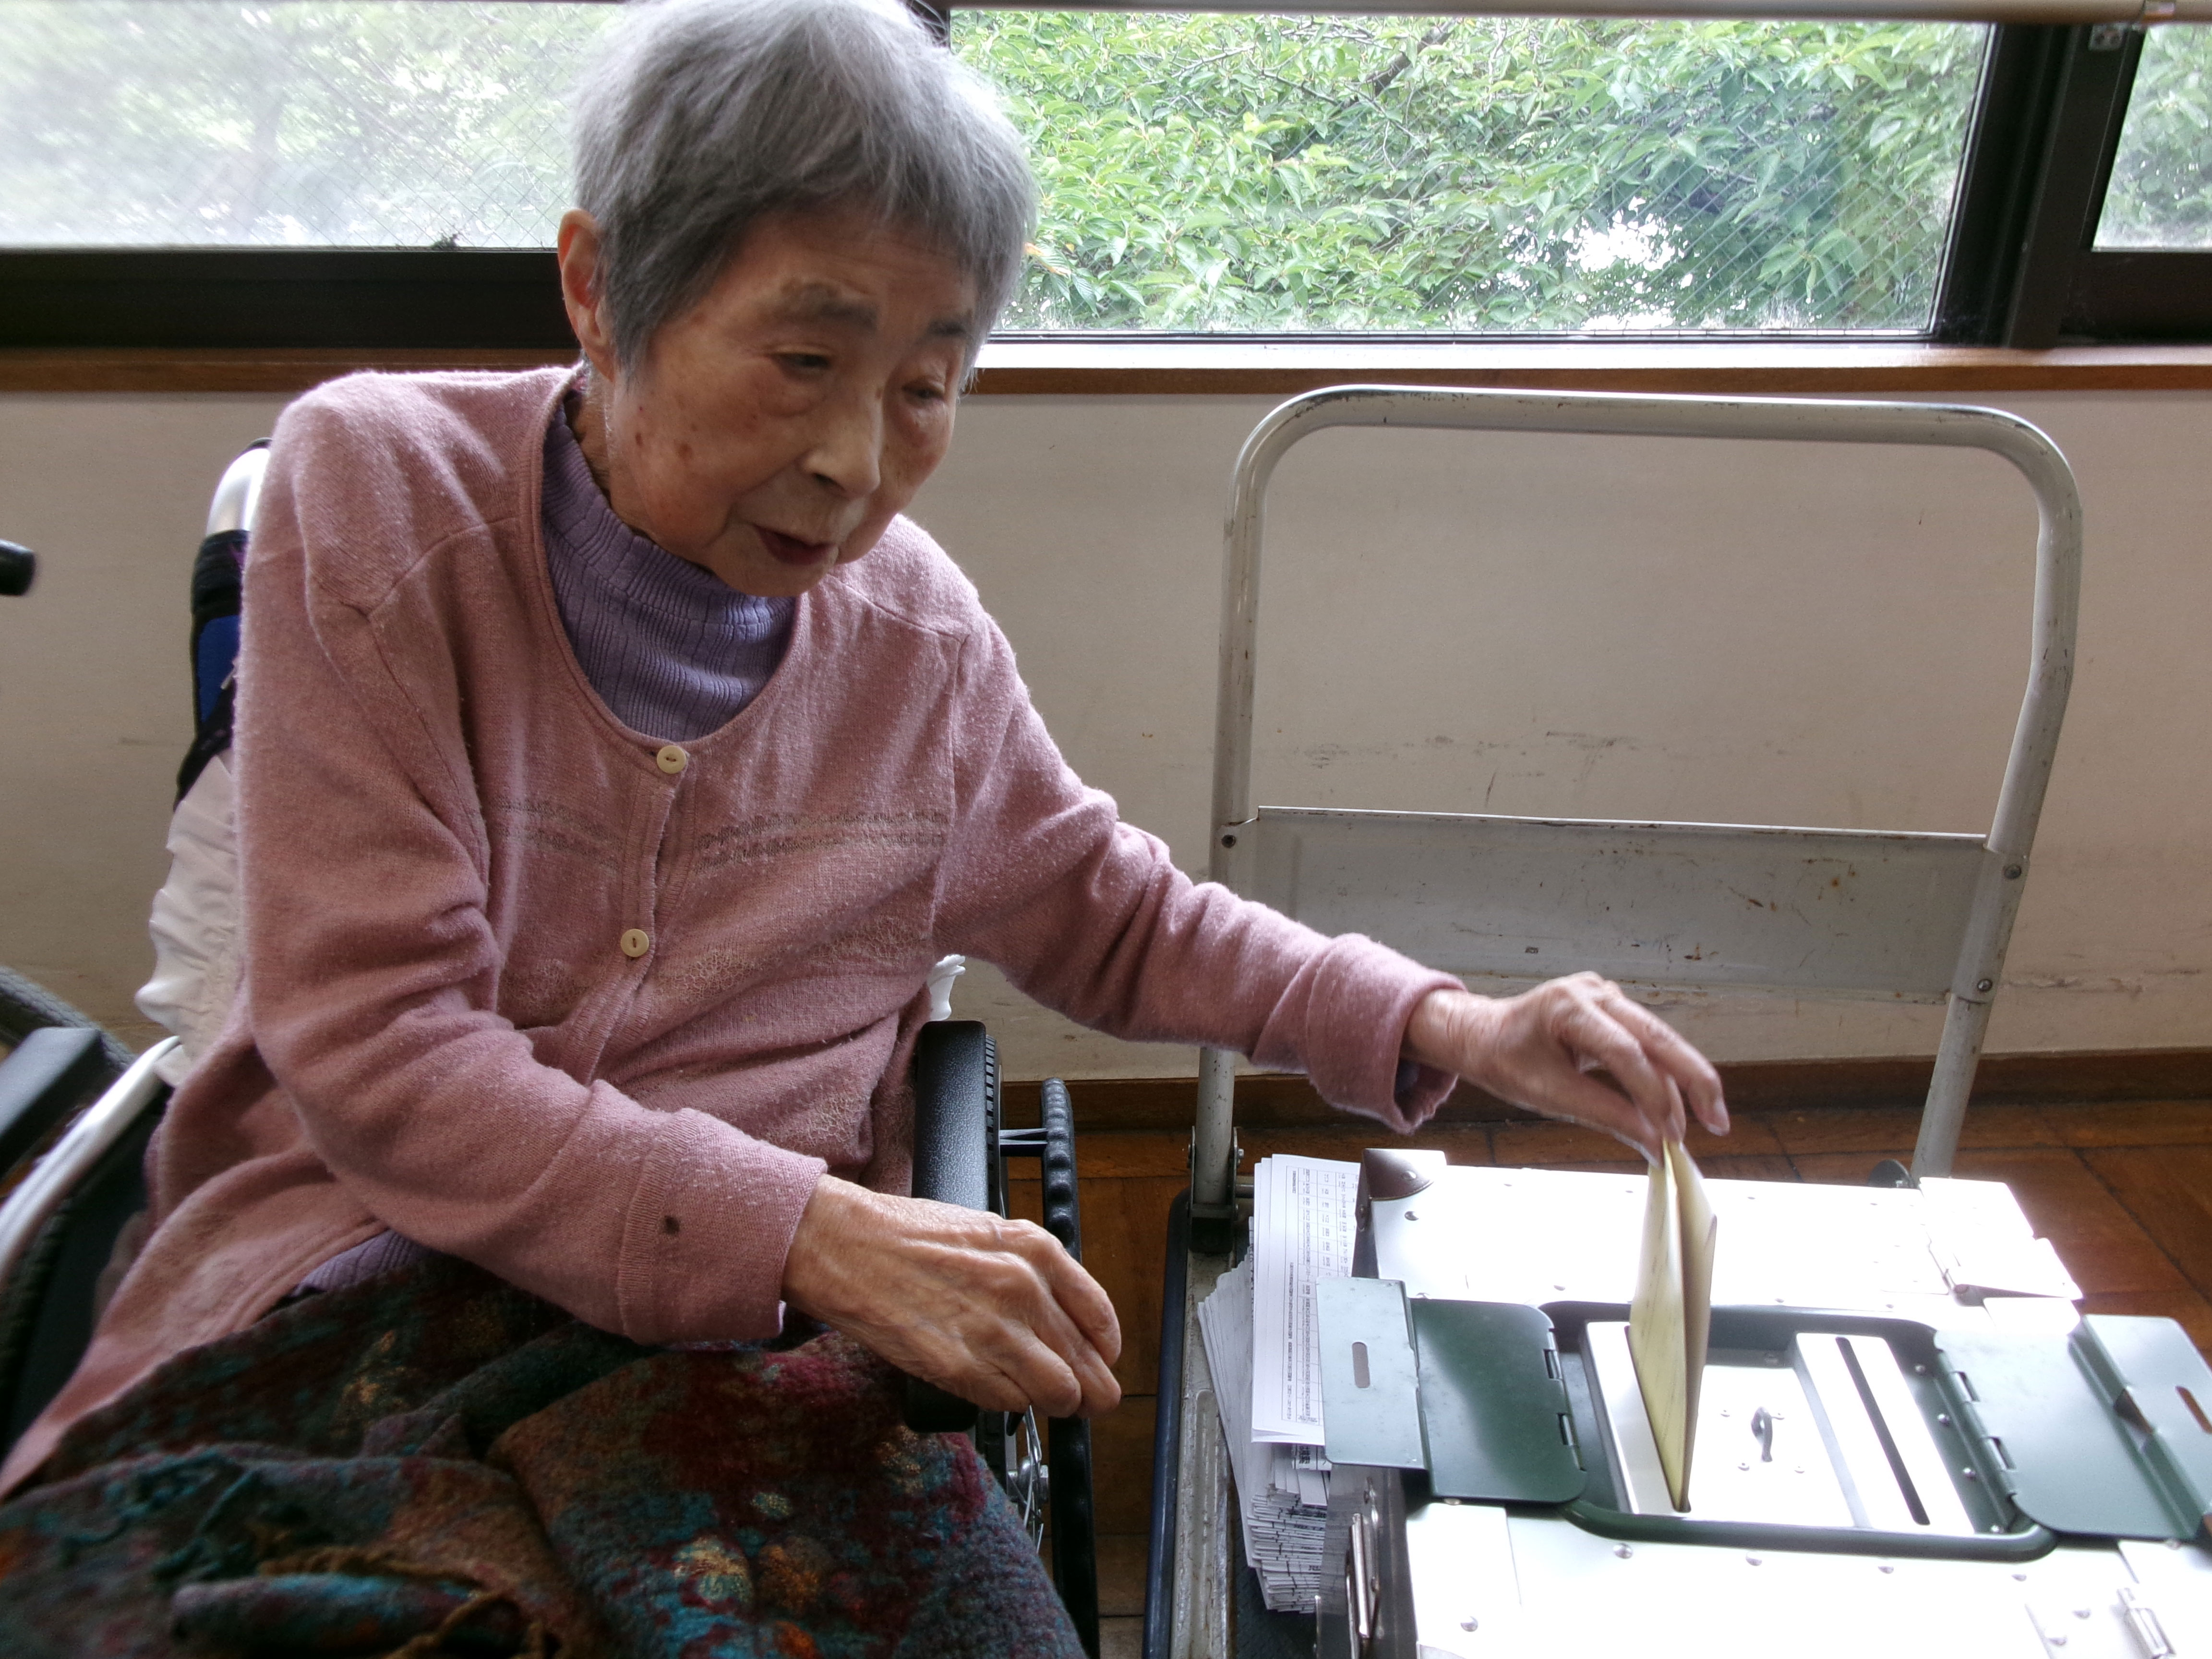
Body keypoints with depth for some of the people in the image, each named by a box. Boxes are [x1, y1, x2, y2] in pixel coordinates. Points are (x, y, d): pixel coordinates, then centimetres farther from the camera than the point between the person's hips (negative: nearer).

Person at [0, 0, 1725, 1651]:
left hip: (754, 1341, 3)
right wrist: (812, 1234, -24)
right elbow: (373, 1051, -13)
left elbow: (1117, 916, 16)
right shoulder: (374, 492, -7)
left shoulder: (920, 629, 1)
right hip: (354, 1274, -2)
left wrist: (1451, 1031, 2)